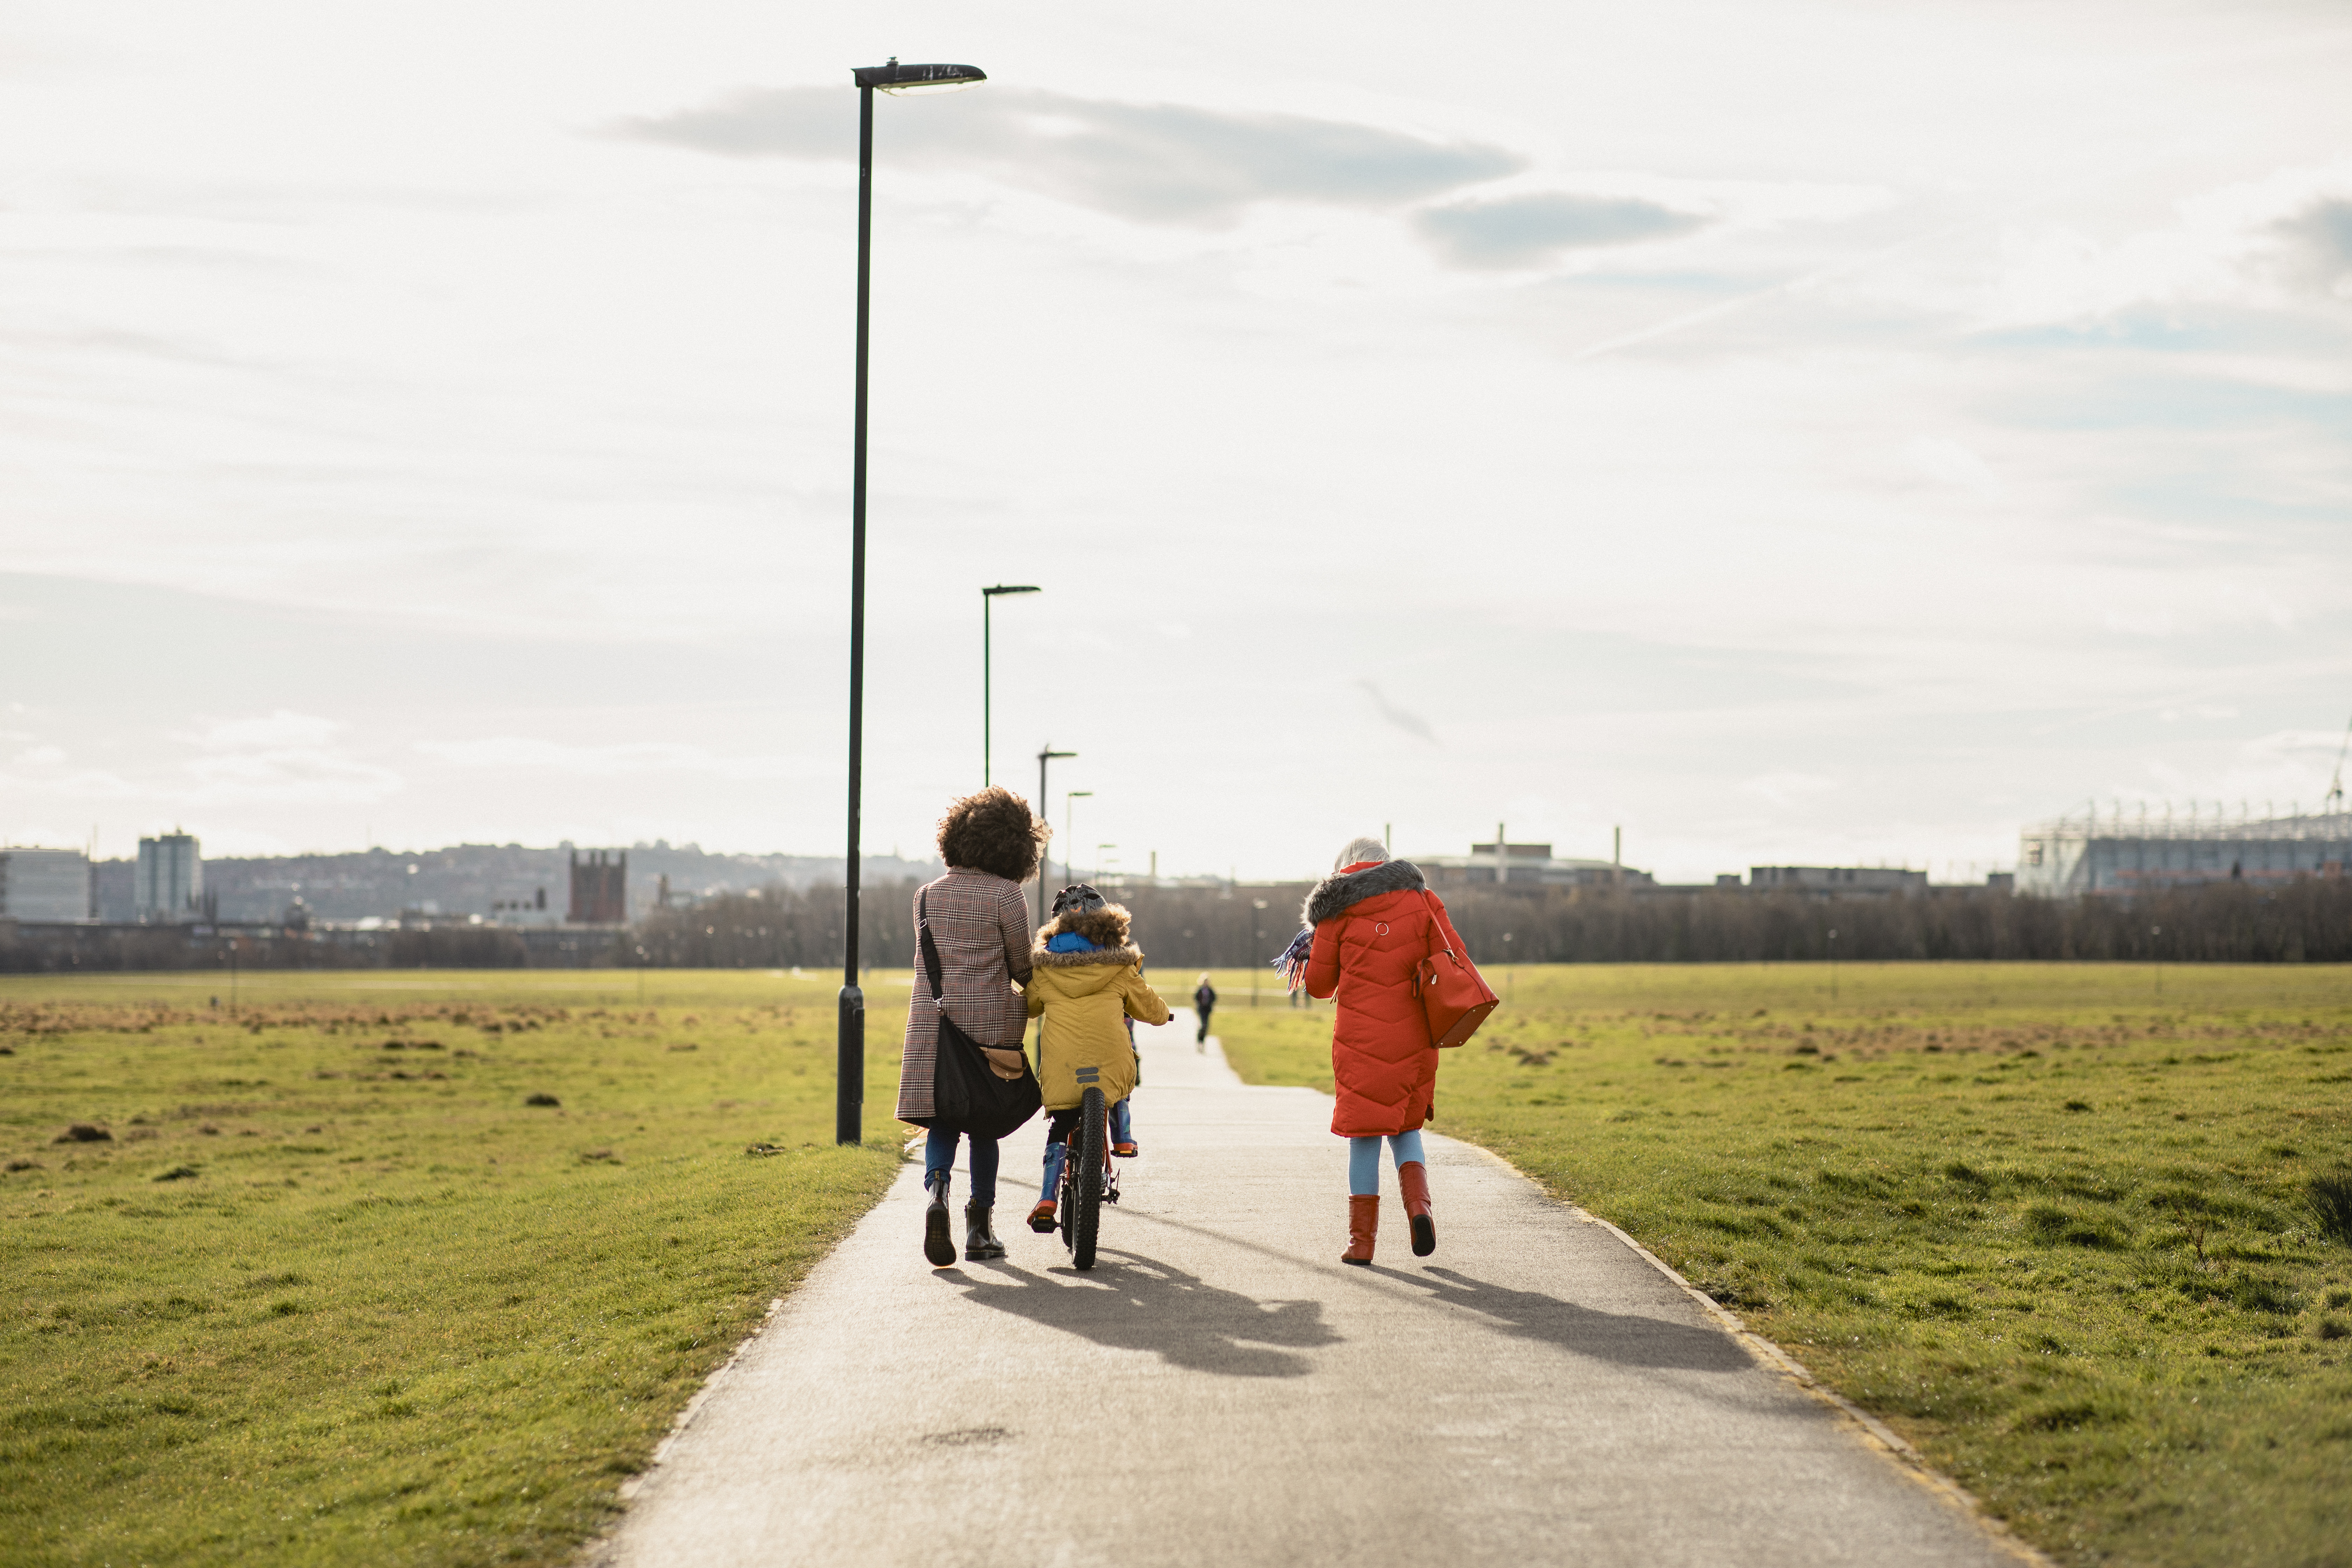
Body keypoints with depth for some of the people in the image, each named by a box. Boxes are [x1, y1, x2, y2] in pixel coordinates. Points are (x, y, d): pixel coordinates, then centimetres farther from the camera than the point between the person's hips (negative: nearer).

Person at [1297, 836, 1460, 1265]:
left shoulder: (1338, 912, 2)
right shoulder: (1420, 898, 7)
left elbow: (1319, 985, 5)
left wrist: (1314, 951, 24)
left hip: (1361, 1036, -2)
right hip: (1413, 1036, 2)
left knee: (1364, 1133, 5)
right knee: (1404, 1124, 18)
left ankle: (1362, 1239, 4)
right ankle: (1418, 1203, -7)